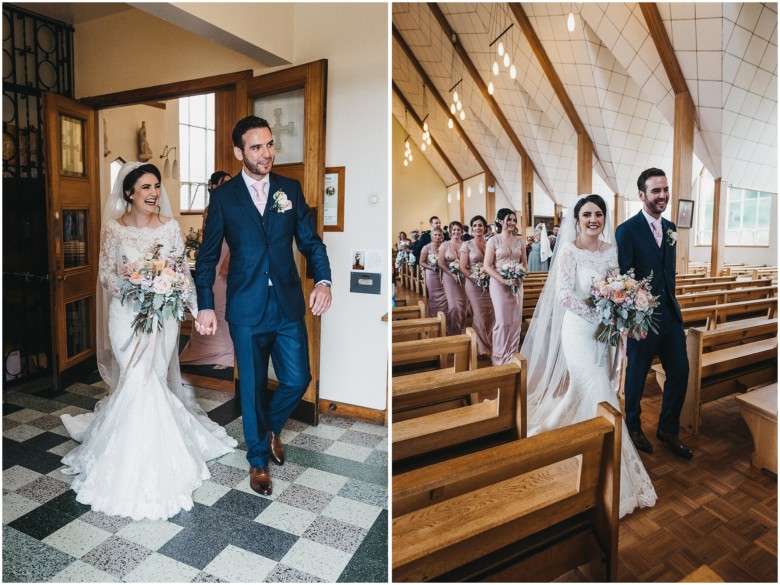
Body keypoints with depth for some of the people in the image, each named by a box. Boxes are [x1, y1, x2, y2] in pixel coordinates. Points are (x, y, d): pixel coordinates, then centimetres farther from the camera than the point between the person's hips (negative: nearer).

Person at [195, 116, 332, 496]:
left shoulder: (291, 189, 5)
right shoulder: (223, 197, 0)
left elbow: (310, 240, 3)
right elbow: (207, 257, 3)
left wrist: (323, 280, -14)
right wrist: (205, 306, -4)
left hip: (289, 306, 2)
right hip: (247, 310, -1)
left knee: (297, 380, 5)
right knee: (252, 388, 10)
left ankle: (271, 427, 39)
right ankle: (258, 460, 32)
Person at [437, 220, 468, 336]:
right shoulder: (445, 245, 1)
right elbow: (441, 264, -2)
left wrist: (462, 274, -10)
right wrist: (452, 274, -9)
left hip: (464, 278, 2)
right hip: (449, 278, -2)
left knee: (462, 306, 2)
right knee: (453, 306, -11)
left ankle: (461, 331, 20)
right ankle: (453, 332, 7)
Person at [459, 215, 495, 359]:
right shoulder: (467, 245, -2)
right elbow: (463, 268, -6)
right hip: (474, 284, -3)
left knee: (491, 315, 2)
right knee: (479, 316, 2)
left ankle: (490, 345, 21)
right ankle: (481, 348, 16)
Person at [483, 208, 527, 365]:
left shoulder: (519, 240, 9)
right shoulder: (493, 240, -3)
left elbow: (525, 263, 14)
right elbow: (487, 266, -8)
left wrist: (520, 277, -6)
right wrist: (504, 280, -17)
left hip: (517, 284, 4)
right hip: (499, 284, -4)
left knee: (516, 320, 5)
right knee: (502, 321, -2)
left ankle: (512, 354, 19)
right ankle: (500, 356, 12)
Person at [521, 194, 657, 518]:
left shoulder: (611, 249, 6)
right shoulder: (569, 250, -12)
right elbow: (565, 295, -18)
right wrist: (599, 314, -18)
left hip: (605, 330, 6)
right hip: (579, 329, -6)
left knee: (582, 391, 15)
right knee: (599, 395, -5)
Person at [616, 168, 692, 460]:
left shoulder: (670, 227, 8)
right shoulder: (627, 230, -14)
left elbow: (670, 269, 16)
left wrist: (671, 301, 11)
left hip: (671, 313, 7)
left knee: (680, 372, 11)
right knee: (636, 375, 10)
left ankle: (668, 429, 31)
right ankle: (633, 427, 32)